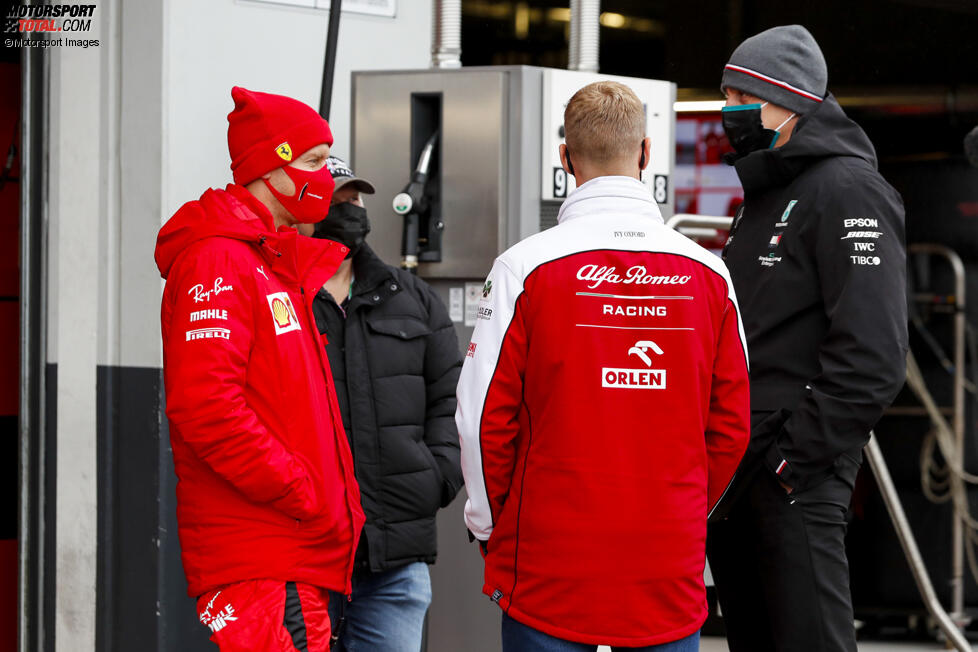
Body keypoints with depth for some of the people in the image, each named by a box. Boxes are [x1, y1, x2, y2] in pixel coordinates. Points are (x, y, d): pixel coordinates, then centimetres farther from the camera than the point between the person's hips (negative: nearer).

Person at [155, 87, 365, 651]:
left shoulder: (278, 261, 22)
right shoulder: (217, 261, -10)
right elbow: (205, 406, -21)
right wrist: (305, 498, -18)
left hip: (300, 557, 10)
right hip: (259, 560, -10)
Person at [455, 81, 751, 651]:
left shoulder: (526, 268, -7)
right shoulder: (708, 273, 1)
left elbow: (483, 416, -4)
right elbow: (733, 424, 6)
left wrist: (490, 524, 9)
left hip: (549, 564, -2)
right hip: (671, 568, 2)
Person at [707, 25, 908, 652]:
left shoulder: (850, 190, -10)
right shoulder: (764, 195, 20)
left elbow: (872, 354, -19)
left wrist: (798, 457, -20)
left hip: (796, 480, -10)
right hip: (735, 470, 10)